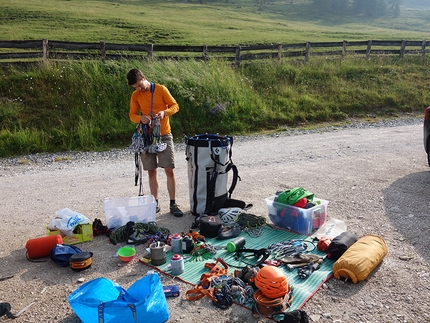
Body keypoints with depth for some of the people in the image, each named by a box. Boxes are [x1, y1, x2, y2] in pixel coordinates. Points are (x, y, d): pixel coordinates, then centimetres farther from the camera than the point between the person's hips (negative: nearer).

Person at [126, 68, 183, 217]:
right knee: (152, 171, 6)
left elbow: (175, 106, -2)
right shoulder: (135, 95, 3)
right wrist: (140, 118, -18)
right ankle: (155, 203, 17)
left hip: (164, 135, -2)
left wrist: (164, 112, -22)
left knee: (169, 170, -5)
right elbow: (132, 115, 5)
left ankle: (173, 204, 3)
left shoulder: (161, 89, -4)